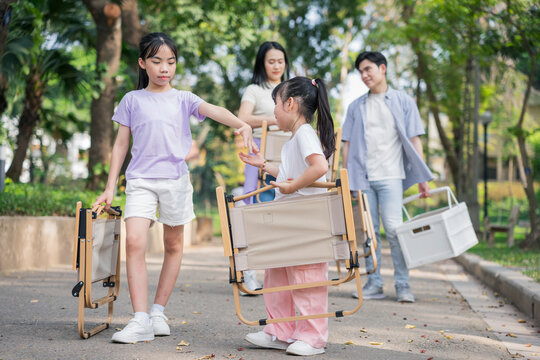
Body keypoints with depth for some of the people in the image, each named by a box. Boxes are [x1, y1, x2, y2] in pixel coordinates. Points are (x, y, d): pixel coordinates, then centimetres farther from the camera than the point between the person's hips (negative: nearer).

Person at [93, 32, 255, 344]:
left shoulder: (183, 99, 7)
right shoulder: (132, 100, 8)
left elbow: (213, 110, -12)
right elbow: (121, 145, 10)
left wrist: (242, 124, -32)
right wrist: (110, 187, 6)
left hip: (175, 179, 1)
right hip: (140, 179, -1)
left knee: (174, 245, 8)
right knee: (135, 242, -16)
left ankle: (158, 311, 21)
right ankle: (140, 321, -15)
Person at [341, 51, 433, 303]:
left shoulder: (403, 102, 7)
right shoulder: (356, 106, 14)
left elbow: (414, 141, 5)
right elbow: (348, 144, 14)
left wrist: (422, 178, -1)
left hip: (390, 176, -3)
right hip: (362, 177, 3)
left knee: (394, 229, -11)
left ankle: (403, 285, -4)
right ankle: (374, 284, 8)